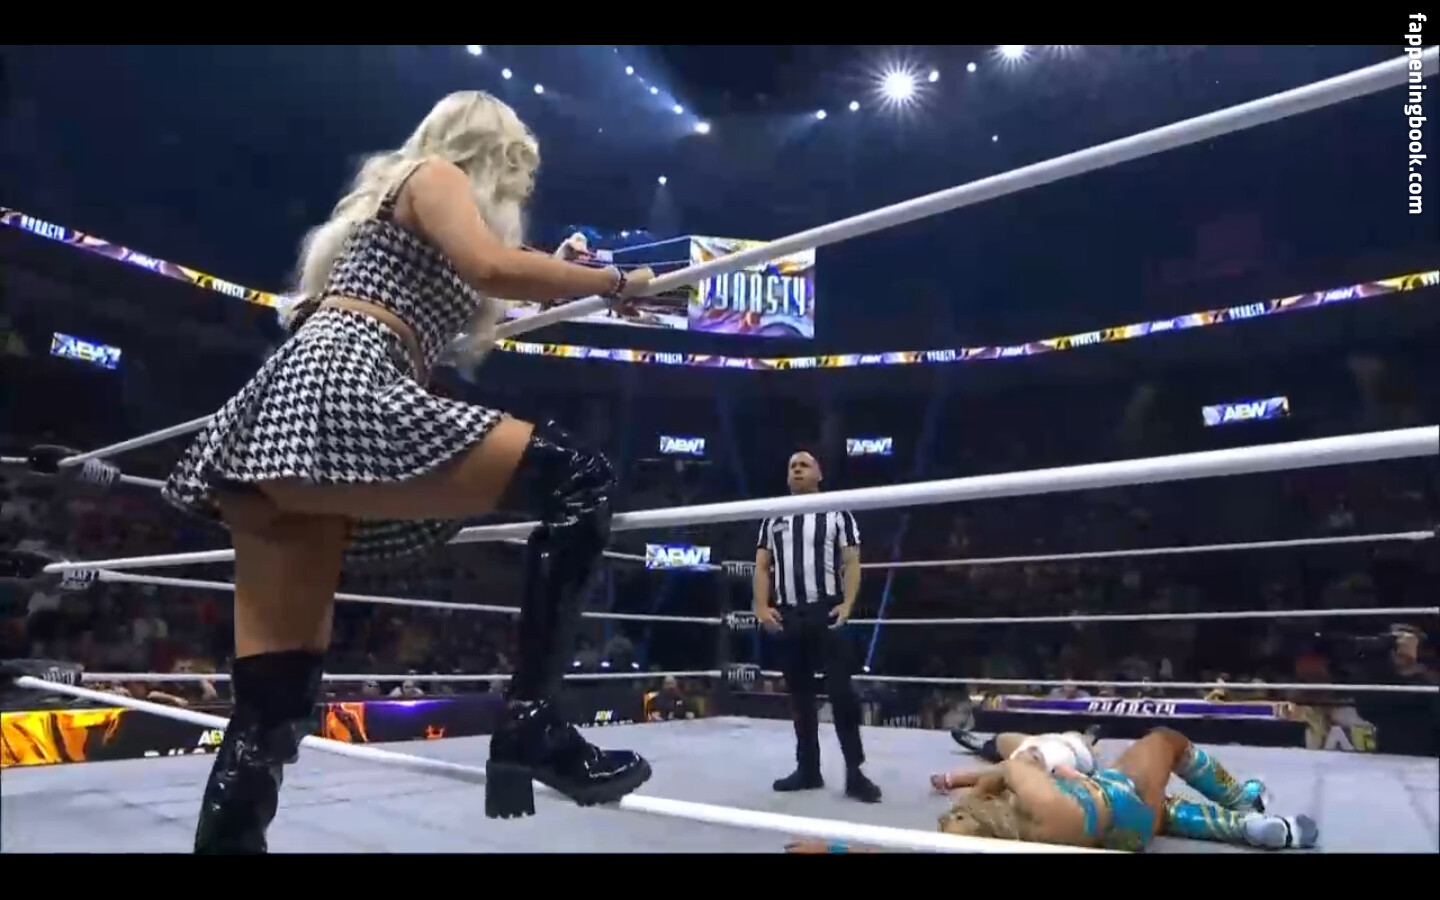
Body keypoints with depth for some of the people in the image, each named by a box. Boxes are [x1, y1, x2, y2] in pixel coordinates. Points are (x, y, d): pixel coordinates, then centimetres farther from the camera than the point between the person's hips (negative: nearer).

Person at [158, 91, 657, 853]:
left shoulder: (391, 191, 36)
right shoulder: (436, 176, 11)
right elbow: (491, 267, -9)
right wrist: (613, 282, 3)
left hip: (281, 419, 9)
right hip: (336, 398, -9)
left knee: (269, 709, 5)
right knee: (578, 481, -12)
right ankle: (532, 724, -17)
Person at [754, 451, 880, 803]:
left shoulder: (837, 514, 5)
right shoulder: (774, 519, 15)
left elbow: (851, 562, -1)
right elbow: (762, 567, 12)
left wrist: (847, 604, -15)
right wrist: (762, 607, -2)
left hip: (827, 611, -4)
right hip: (788, 615, 4)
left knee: (841, 690, -8)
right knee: (800, 693, 9)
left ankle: (854, 773, -1)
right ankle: (808, 769, 18)